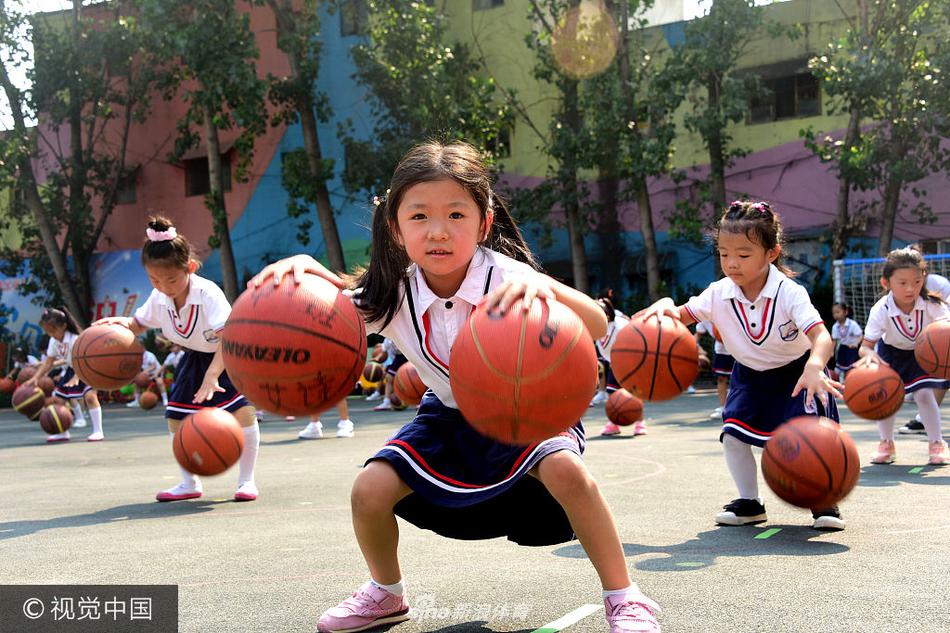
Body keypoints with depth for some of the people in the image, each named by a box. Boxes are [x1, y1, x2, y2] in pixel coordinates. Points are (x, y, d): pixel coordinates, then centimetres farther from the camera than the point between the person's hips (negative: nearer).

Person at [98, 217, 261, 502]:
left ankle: (246, 481, -7)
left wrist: (212, 375, -54)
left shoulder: (208, 294, -34)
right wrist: (122, 322, -18)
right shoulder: (158, 299, -13)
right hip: (194, 358, 7)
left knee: (243, 411, -23)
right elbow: (139, 323, 6)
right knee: (176, 417, 3)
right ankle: (189, 484, 20)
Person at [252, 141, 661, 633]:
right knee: (370, 489, -12)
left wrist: (545, 289, -66)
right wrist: (300, 271, -45)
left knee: (565, 469, -33)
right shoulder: (394, 294, -20)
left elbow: (596, 327, -44)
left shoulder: (505, 278, -32)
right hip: (450, 414, 4)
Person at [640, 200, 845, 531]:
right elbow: (683, 315, -7)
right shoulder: (719, 294, -17)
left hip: (796, 373, -4)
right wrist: (665, 305, -32)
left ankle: (823, 504, 3)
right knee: (733, 433, -10)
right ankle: (749, 503, 11)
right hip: (750, 375, 4)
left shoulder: (789, 293, -29)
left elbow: (821, 336, -39)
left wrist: (814, 367, -61)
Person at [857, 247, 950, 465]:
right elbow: (865, 345, -30)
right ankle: (886, 444, 15)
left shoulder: (932, 305, -31)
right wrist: (869, 354, -54)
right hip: (891, 352, 1)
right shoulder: (881, 310, -32)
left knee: (923, 393, -16)